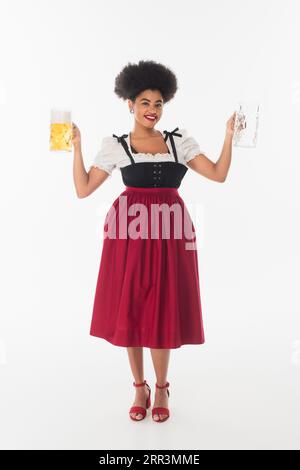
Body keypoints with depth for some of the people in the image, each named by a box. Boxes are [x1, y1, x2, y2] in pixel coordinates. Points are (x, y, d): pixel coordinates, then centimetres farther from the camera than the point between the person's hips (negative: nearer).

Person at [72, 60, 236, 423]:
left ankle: (161, 389, 26)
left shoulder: (180, 141, 11)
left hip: (169, 234, 1)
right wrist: (76, 147, -2)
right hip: (130, 233, 0)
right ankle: (139, 389, 26)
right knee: (129, 310, 5)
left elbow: (219, 174, 5)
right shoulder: (115, 145, 6)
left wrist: (229, 135, -1)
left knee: (163, 312, 5)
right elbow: (83, 189, 3)